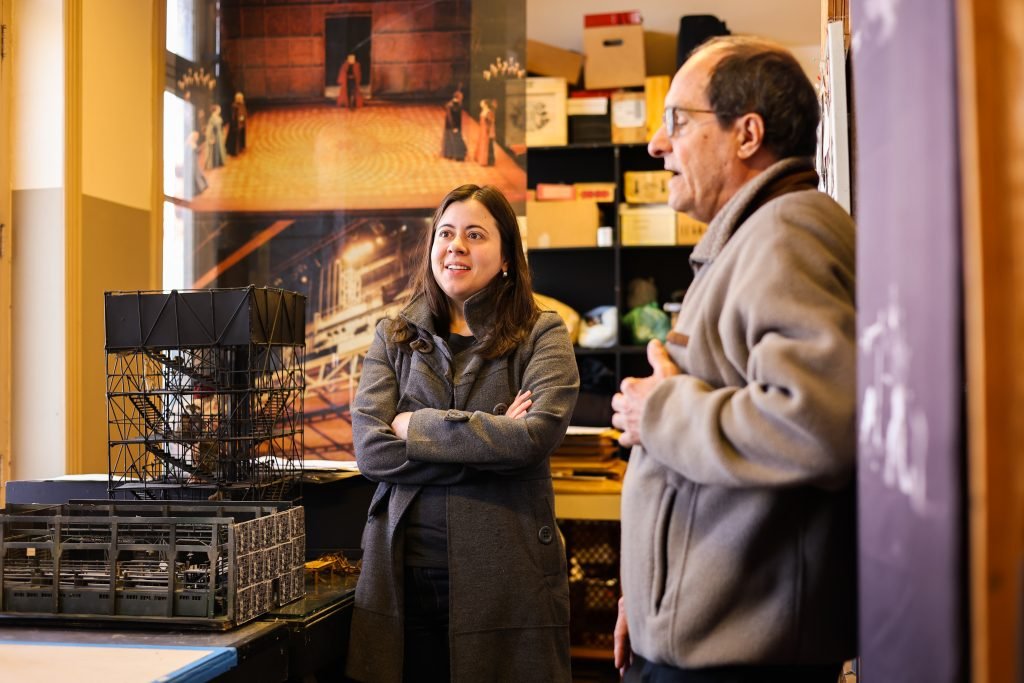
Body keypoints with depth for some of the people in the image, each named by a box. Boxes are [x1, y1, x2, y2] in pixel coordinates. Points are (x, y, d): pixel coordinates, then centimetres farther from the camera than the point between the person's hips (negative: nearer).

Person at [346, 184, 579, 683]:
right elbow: (370, 450, -4)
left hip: (506, 576, -2)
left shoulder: (541, 335, 1)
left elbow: (537, 434, -16)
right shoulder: (393, 338, 9)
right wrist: (491, 440, -11)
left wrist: (416, 426, -9)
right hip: (404, 575, 2)